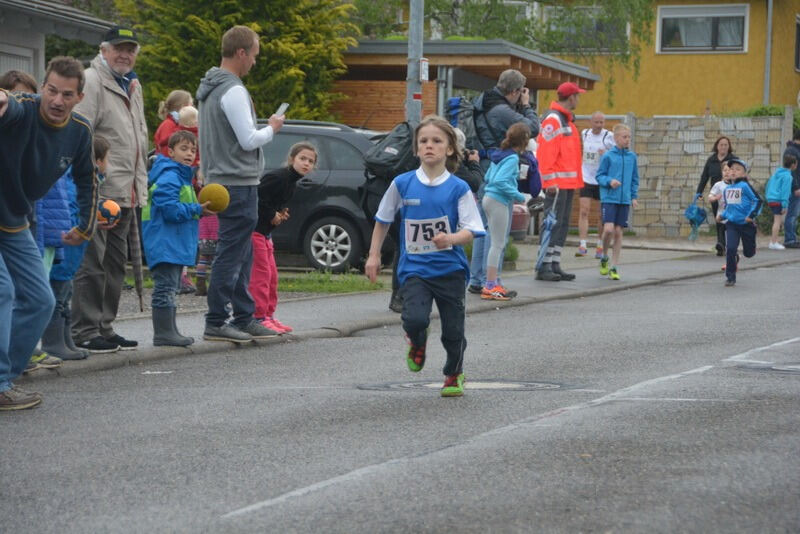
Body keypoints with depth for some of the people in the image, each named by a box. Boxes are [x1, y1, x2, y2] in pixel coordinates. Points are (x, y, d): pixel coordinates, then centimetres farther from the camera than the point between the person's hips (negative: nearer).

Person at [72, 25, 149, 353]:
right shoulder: (92, 82, -9)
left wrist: (140, 187, 23)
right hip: (98, 193, -9)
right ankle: (85, 332, -4)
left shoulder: (133, 86, 20)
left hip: (126, 194, 9)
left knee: (115, 264, 13)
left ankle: (105, 328, 21)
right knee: (92, 264, -7)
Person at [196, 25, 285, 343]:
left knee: (241, 254, 15)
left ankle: (244, 318, 19)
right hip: (238, 182, -10)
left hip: (221, 179, 10)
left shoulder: (209, 88, 15)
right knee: (231, 254, -6)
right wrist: (272, 129, -2)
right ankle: (216, 322, -4)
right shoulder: (233, 91, -17)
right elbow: (249, 140, -19)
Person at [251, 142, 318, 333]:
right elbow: (257, 199, -27)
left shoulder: (291, 182, 11)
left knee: (271, 274, 13)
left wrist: (280, 214, 2)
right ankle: (259, 318, -8)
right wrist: (273, 215, -15)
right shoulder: (277, 177, -20)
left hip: (264, 231, 10)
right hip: (253, 229, -10)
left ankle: (268, 315, 21)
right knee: (261, 273, -10)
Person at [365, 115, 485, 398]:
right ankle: (417, 343, 17)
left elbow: (470, 230, -8)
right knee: (415, 319, -22)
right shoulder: (402, 184, 0)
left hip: (450, 269, 0)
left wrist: (450, 238, -28)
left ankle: (454, 374, 35)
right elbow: (383, 220, 13)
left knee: (453, 331, 5)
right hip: (414, 268, 0)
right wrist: (374, 255, 10)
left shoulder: (458, 188, -4)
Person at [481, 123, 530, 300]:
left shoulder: (500, 155, 12)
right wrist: (519, 196, -15)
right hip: (498, 201, -9)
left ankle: (492, 284, 16)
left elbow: (488, 177, 17)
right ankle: (490, 287, -6)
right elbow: (500, 181, -23)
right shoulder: (512, 158, -14)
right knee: (498, 244, -6)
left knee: (498, 243, 14)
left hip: (489, 198, 9)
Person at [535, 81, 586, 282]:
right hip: (557, 182, -10)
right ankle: (544, 267, -8)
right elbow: (545, 153, -18)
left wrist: (577, 179, 19)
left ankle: (554, 265, 15)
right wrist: (549, 181, -22)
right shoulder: (553, 119, -12)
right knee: (552, 223, -9)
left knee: (562, 225, 11)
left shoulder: (567, 120, 20)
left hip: (568, 182, 10)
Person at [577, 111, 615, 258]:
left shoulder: (609, 136, -6)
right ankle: (582, 245, -13)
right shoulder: (584, 134, 5)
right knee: (583, 211, -10)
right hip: (586, 178, 2)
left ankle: (600, 246, 20)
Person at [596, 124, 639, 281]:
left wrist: (634, 196, 9)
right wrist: (609, 181, -18)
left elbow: (635, 179, 16)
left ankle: (614, 267, 11)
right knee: (608, 229, -15)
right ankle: (604, 257, 12)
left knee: (618, 232, 4)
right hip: (609, 198, -3)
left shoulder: (632, 156, 8)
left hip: (624, 200, 3)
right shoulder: (608, 156, -4)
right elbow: (600, 176, 1)